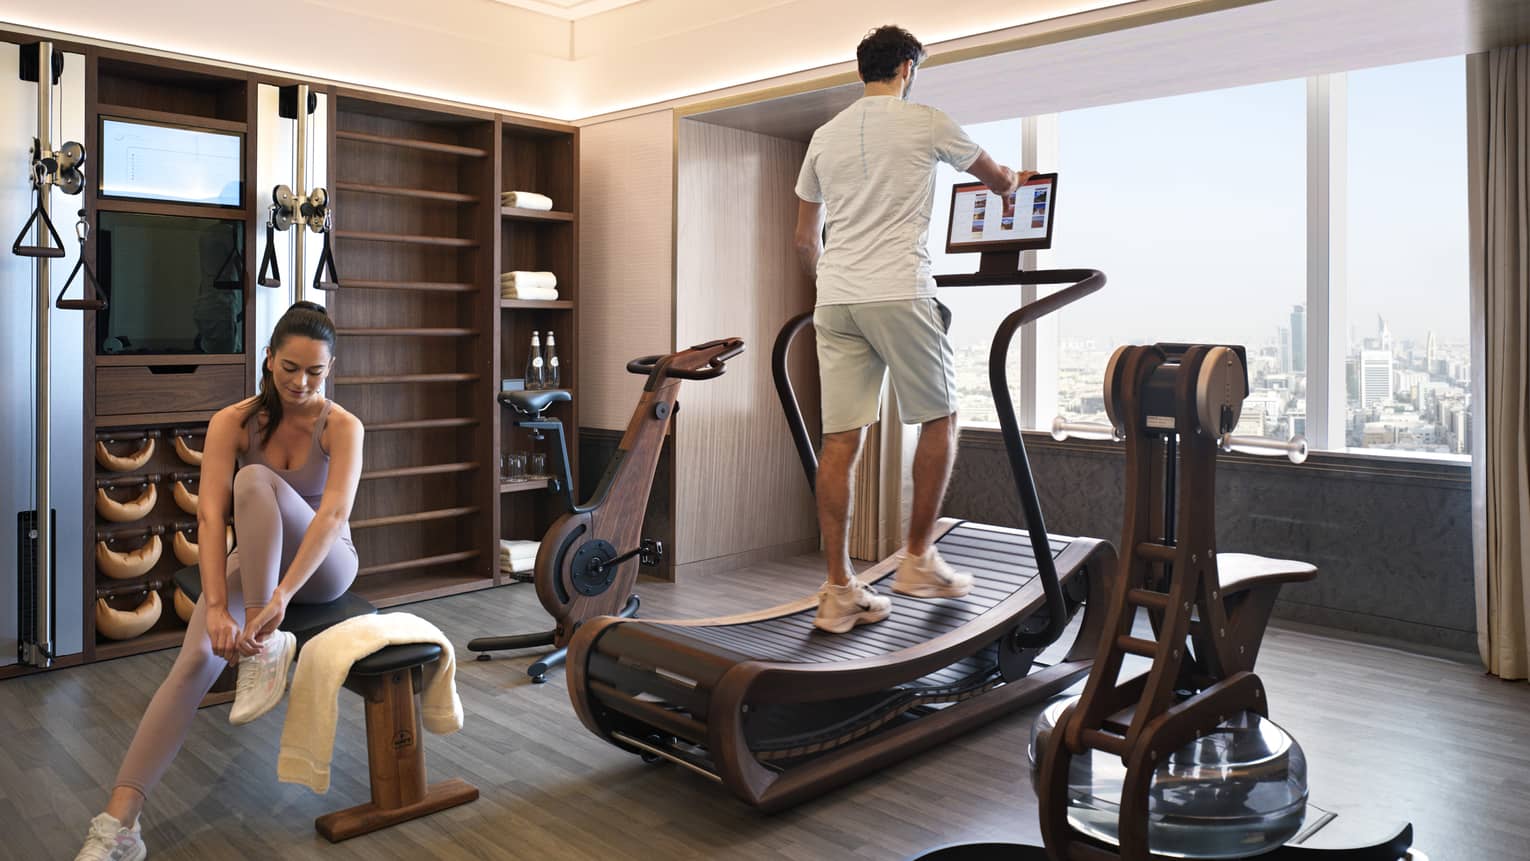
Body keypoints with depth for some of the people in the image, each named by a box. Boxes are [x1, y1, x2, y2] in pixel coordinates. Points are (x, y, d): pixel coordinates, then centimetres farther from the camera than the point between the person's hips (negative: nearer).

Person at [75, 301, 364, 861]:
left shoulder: (342, 427, -15)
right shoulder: (232, 423, -11)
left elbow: (334, 513, -30)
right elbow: (210, 517, -22)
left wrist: (282, 595, -44)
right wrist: (217, 606, -36)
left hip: (322, 564, -2)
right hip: (251, 564, 2)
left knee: (255, 479, -31)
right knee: (196, 657, -27)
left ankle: (265, 646, -33)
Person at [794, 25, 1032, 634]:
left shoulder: (825, 137, 19)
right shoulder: (924, 123, 5)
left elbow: (804, 236, 22)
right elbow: (996, 177, 22)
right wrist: (1013, 182, 46)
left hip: (835, 301, 5)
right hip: (898, 295, -5)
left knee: (840, 439, 2)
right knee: (939, 419, 11)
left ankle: (839, 592, 3)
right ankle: (917, 560, 14)